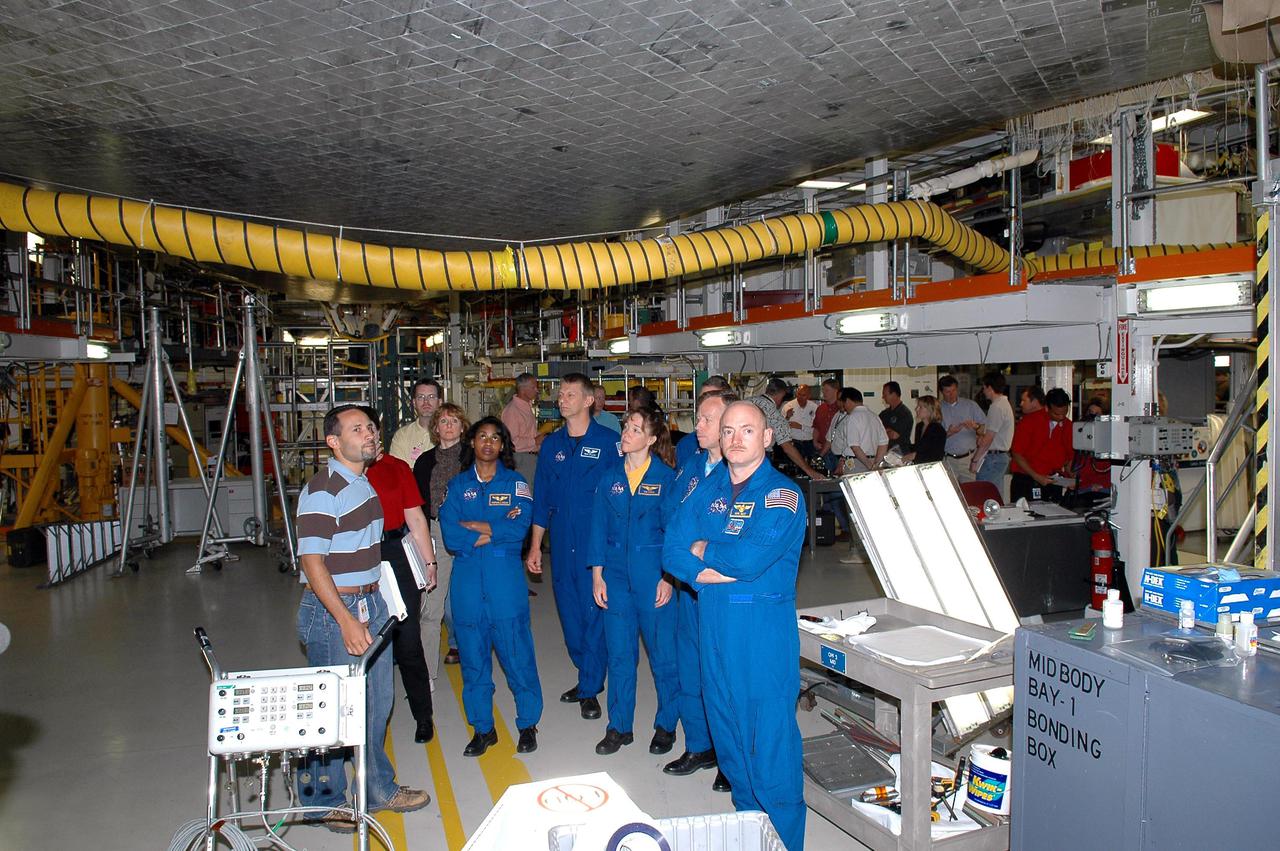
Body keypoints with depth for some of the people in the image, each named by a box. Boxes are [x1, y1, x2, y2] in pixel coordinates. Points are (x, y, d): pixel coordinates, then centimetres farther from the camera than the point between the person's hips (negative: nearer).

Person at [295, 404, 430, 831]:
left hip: (372, 604, 8)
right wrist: (347, 621, -24)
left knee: (377, 704, 17)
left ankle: (378, 788, 34)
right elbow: (312, 561, -21)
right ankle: (323, 801, 25)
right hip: (332, 610, -8)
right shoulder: (322, 491, -18)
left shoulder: (365, 483, 10)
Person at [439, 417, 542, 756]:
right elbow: (450, 537, -5)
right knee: (473, 655, 9)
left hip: (506, 580, -2)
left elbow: (519, 528, -11)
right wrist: (496, 531, -10)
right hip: (468, 581, 2)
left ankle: (528, 724, 18)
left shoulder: (515, 483, 4)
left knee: (516, 652, 0)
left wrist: (473, 526, -9)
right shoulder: (458, 485, 7)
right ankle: (482, 728, 24)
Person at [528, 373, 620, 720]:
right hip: (561, 542, 5)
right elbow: (541, 498, 12)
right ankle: (587, 675, 30)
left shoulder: (608, 441, -5)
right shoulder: (551, 444, 9)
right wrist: (535, 545, 9)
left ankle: (590, 689, 14)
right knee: (569, 610, 11)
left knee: (594, 612, 0)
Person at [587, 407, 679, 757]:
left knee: (662, 649, 5)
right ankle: (619, 726, 24)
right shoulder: (610, 475, 4)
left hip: (653, 573, -3)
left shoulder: (665, 477, -5)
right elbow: (599, 527, 6)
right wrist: (597, 575, 1)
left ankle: (666, 725, 23)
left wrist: (668, 577, -9)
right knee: (619, 651, 10)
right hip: (616, 572, 3)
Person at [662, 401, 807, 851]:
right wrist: (710, 573, -14)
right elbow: (672, 548, 3)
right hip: (714, 625, 6)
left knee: (770, 743, 0)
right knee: (728, 735, 18)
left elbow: (749, 557, -22)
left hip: (764, 631, -6)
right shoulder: (708, 490, 8)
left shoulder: (782, 495, -10)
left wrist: (703, 551, -6)